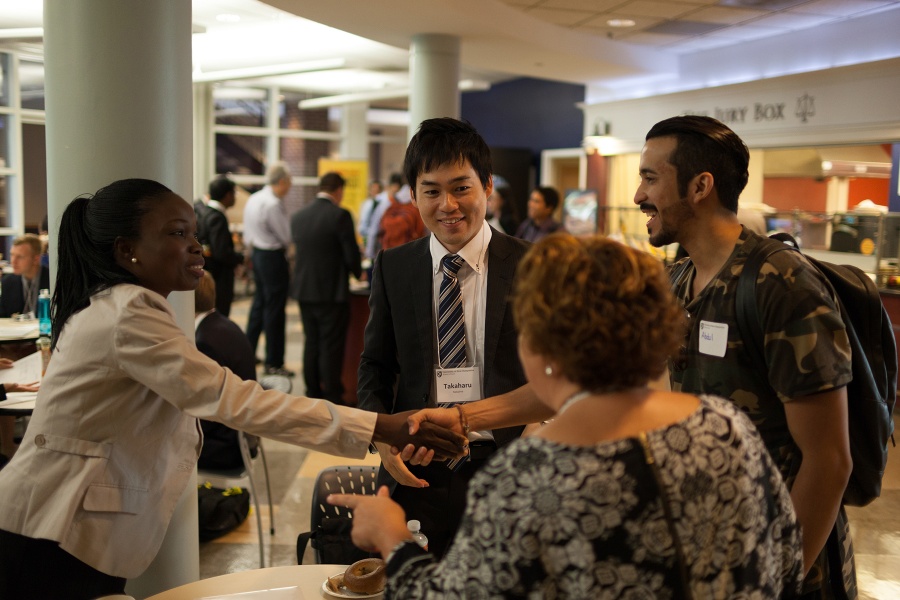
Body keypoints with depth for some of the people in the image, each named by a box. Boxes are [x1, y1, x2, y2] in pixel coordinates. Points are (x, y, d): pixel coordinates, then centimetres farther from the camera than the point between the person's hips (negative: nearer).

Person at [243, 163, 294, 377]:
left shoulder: (253, 199, 8)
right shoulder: (274, 204, -20)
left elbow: (247, 234, 15)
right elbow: (288, 237, -16)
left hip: (256, 253, 9)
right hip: (273, 257, -9)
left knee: (259, 303, 19)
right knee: (274, 309, -2)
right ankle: (274, 363, 4)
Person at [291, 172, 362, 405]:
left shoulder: (297, 217, 5)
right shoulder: (340, 215, -13)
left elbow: (299, 251, 13)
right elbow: (351, 254, -13)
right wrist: (357, 273, 9)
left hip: (304, 291, 6)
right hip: (332, 292, -5)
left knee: (311, 344, 15)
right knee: (331, 347, 1)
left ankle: (312, 394, 22)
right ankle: (332, 398, 6)